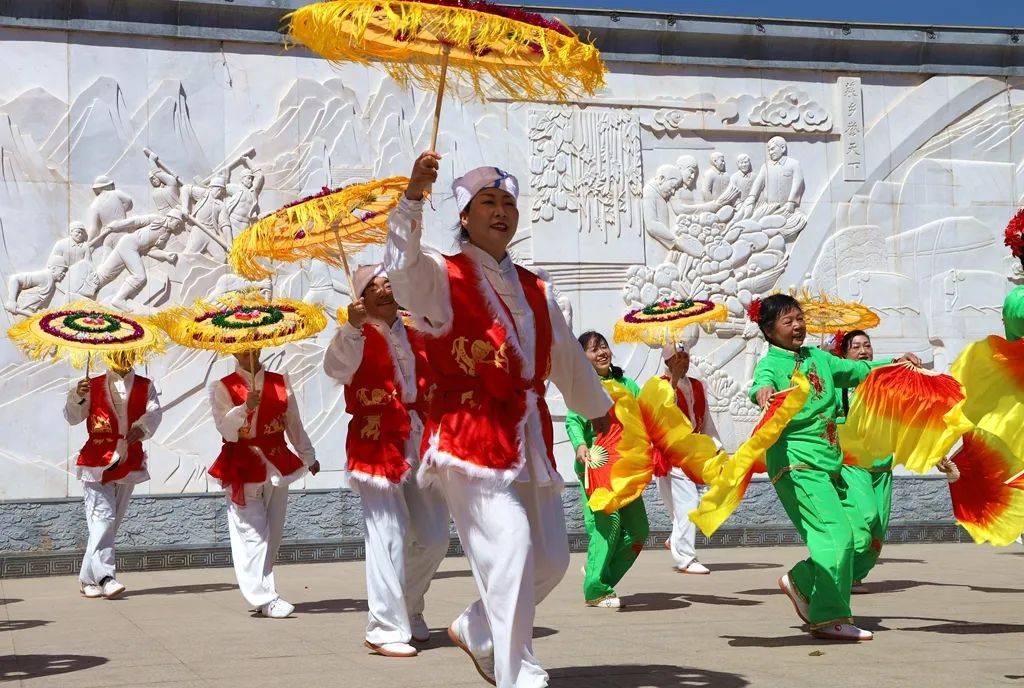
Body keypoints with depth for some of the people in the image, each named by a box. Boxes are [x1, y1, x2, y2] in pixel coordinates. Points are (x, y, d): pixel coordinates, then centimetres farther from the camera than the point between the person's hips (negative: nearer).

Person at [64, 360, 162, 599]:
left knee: (112, 522, 7)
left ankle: (88, 579, 15)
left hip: (129, 463, 3)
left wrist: (142, 427, -28)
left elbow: (154, 412, -7)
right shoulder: (93, 386, 7)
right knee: (103, 517, -15)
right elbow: (72, 417, -2)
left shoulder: (145, 387, 11)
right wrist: (77, 397, -22)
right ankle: (105, 577, -22)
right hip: (97, 462, -3)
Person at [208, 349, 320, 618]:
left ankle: (263, 588, 21)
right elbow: (224, 427, -12)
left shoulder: (280, 383, 9)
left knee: (273, 533, 9)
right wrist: (245, 408, -27)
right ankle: (265, 597, -11)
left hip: (277, 465, 4)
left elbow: (294, 424, 15)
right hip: (243, 468, -4)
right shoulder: (222, 387, -2)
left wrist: (309, 457, 18)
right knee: (253, 532, -10)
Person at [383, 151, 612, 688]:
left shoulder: (532, 289, 17)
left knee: (550, 557, 10)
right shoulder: (443, 277, -2)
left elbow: (566, 356, 30)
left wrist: (597, 406, 42)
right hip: (472, 436, -7)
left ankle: (476, 631, 32)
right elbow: (402, 264, -26)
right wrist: (413, 195, -39)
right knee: (510, 547, -18)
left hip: (530, 439, 7)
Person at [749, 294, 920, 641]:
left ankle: (800, 582, 23)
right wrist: (764, 391, -51)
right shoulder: (770, 364, -6)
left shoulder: (817, 357, 16)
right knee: (836, 533, -17)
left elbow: (857, 371, 27)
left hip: (829, 463, 8)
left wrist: (894, 363, 14)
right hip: (796, 463, -8)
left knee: (859, 534, 6)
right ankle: (828, 619, -11)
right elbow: (762, 382, -28)